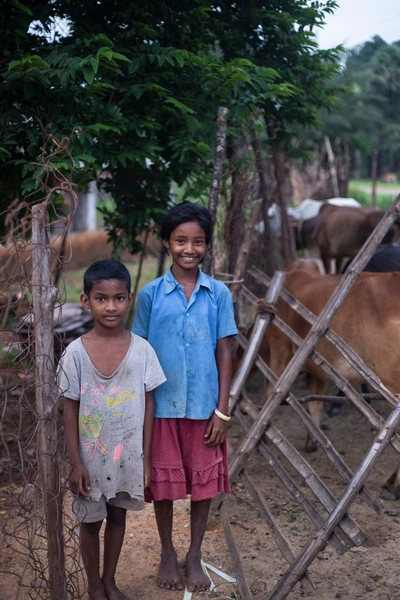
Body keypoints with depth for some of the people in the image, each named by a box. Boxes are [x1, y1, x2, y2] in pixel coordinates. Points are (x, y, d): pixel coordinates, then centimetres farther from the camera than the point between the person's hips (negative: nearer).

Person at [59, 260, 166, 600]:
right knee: (91, 521, 13)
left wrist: (145, 457, -1)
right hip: (92, 457, -1)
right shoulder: (76, 352, -12)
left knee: (118, 516, 18)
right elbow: (70, 409, -7)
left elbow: (148, 404, -1)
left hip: (129, 455, 2)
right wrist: (76, 463, -8)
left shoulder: (141, 349, -9)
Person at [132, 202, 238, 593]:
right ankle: (167, 553, 31)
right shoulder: (150, 294, -3)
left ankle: (195, 555, 28)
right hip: (162, 406, 0)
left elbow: (224, 352, 0)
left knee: (204, 482, 9)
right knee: (163, 482, 10)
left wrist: (222, 410, -3)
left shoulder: (218, 293, -2)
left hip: (204, 406, 1)